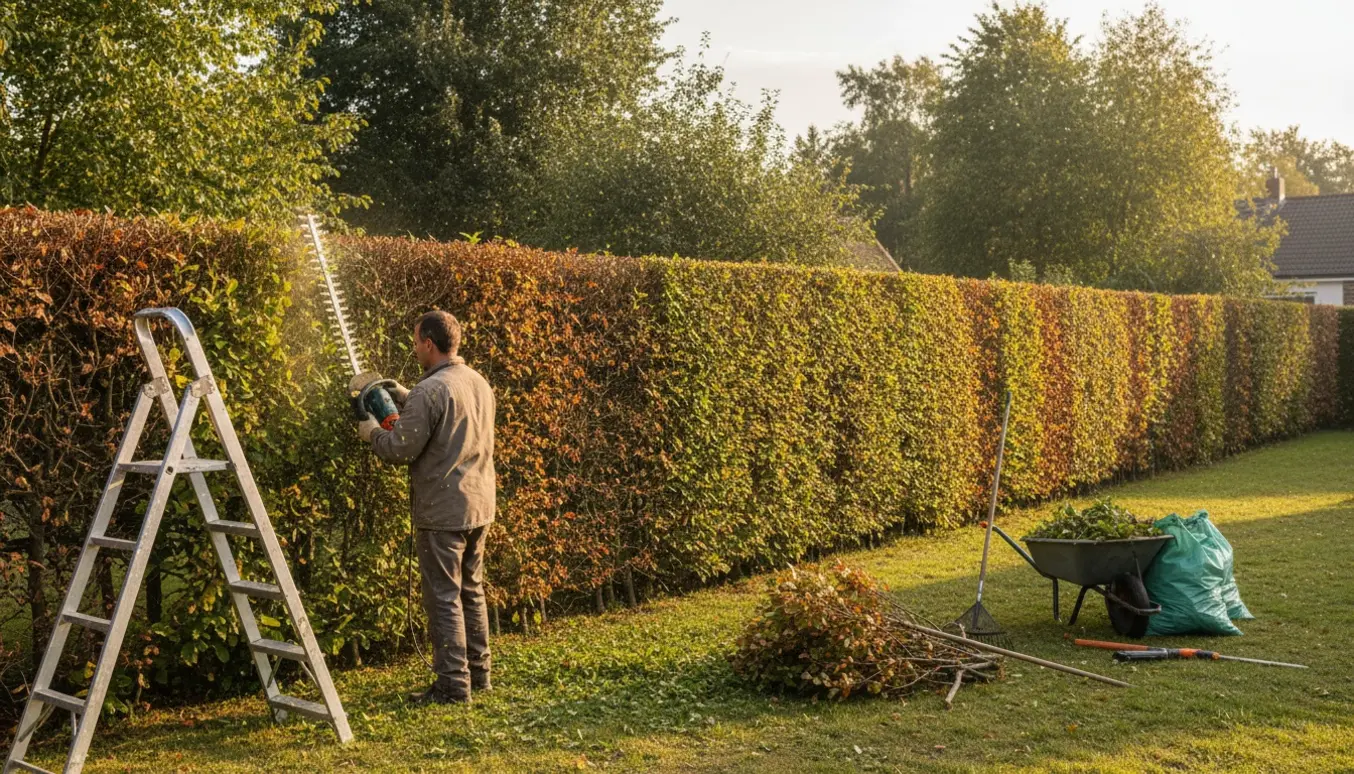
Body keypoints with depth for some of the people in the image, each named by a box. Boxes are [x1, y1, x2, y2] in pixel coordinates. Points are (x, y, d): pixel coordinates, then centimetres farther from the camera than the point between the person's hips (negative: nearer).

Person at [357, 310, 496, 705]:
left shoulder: (430, 391, -17)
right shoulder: (479, 383, 10)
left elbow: (401, 449, -16)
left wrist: (372, 432, 3)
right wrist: (409, 400, 21)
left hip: (442, 512, -8)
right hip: (479, 506, 8)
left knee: (444, 598, -1)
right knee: (472, 591, 17)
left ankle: (453, 684, 3)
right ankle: (477, 673, 25)